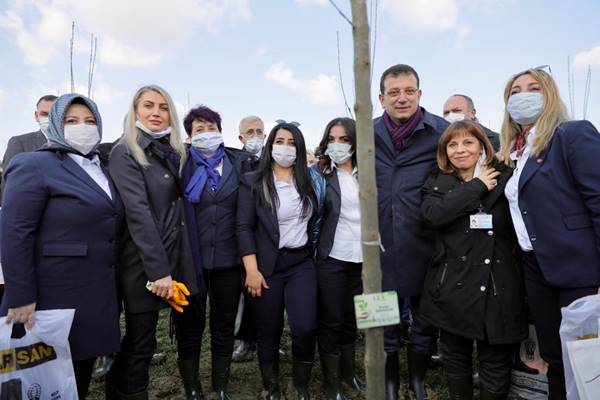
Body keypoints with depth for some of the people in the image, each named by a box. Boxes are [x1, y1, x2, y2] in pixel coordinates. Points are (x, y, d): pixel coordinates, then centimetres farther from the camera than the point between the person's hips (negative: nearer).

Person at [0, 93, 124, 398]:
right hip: (56, 297, -6)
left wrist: (109, 288, 12)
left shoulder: (103, 170, 13)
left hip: (98, 296, 7)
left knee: (82, 374, 19)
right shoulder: (34, 165, -8)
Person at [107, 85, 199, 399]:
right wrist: (159, 270, -24)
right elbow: (138, 213, -19)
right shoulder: (125, 153, -9)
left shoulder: (172, 153, 13)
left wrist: (169, 266, 6)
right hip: (145, 265, -7)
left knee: (138, 342, 20)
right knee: (140, 344, 5)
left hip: (171, 258, 7)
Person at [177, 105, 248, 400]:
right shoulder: (181, 164, -1)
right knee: (189, 328, 11)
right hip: (191, 257, -2)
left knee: (224, 328, 13)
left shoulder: (238, 162, 5)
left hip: (228, 258, 2)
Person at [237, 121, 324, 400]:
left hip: (302, 264, 2)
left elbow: (316, 221, 13)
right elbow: (244, 227, -7)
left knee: (305, 328, -12)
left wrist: (314, 254, 9)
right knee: (268, 333, 8)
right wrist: (252, 270, -13)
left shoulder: (310, 180, 8)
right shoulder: (253, 182, -1)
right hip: (267, 266, -1)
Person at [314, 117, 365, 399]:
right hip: (331, 259, -3)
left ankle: (349, 372, 38)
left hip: (362, 258, 4)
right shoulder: (319, 172, -2)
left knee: (352, 319, 17)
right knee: (331, 321, 6)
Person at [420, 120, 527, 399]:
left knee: (496, 368, 10)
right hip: (453, 289, 1)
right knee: (455, 361, 17)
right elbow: (433, 214, -17)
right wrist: (477, 186, -12)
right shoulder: (436, 184, 5)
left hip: (497, 289, 0)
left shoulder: (506, 179, 3)